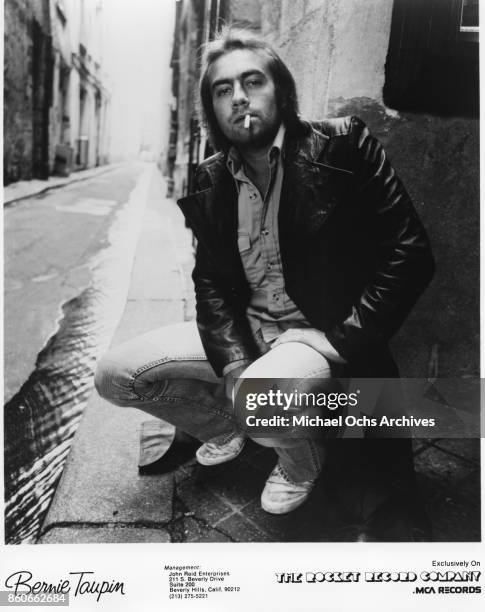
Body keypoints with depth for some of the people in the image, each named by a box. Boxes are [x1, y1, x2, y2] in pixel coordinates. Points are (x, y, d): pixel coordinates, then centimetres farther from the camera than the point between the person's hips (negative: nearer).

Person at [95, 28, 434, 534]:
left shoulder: (342, 145, -8)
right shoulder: (211, 180, 5)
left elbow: (410, 253, -11)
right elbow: (211, 282, 2)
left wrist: (345, 339, -16)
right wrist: (233, 363, -16)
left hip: (322, 331, -4)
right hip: (243, 331, 5)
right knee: (116, 375, -6)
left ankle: (301, 457, 3)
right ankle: (225, 425, 18)